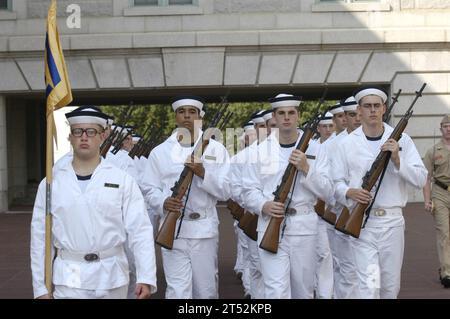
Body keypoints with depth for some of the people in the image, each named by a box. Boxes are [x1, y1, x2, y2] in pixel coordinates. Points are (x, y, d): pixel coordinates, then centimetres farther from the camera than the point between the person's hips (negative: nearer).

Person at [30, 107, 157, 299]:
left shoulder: (123, 181, -2)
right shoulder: (50, 183, 3)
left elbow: (140, 231, -7)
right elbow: (40, 237, 6)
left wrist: (146, 278, -16)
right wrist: (40, 287, 4)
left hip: (112, 277, 0)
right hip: (69, 279, 0)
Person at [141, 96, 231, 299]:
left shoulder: (216, 149, 3)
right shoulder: (160, 152, 5)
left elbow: (227, 191, -1)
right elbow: (149, 189, 5)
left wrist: (203, 173, -17)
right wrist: (163, 202, -16)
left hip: (205, 230, 1)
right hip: (172, 230, -1)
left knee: (207, 291, 13)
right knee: (177, 292, -6)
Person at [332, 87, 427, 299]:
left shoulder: (401, 140, 4)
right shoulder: (347, 144, 2)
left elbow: (421, 179, -1)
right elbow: (336, 182, 4)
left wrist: (397, 161, -15)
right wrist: (349, 192, -16)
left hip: (392, 221, 2)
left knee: (391, 286, 12)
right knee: (369, 285, -10)